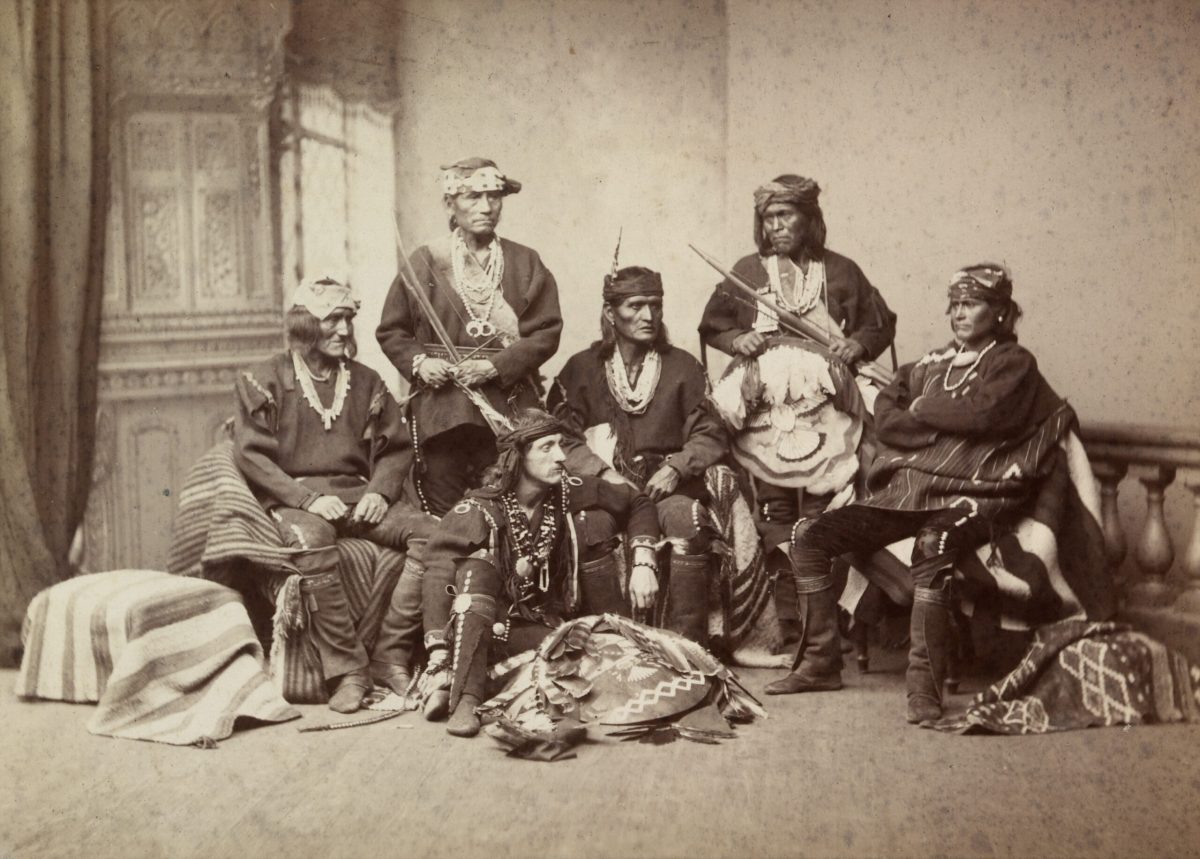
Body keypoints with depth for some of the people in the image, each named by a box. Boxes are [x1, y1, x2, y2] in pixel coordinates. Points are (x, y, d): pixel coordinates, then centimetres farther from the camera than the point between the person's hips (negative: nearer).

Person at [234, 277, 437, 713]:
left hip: (357, 496, 4)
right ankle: (348, 669, -32)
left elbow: (397, 447, 17)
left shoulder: (366, 381, 16)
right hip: (293, 499, -4)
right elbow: (250, 454, -4)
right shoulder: (265, 380, 4)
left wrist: (379, 491, -5)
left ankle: (391, 655, -19)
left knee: (430, 532, -22)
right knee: (311, 540, -40)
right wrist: (308, 499, -16)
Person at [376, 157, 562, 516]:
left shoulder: (525, 263, 9)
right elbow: (391, 331, 11)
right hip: (440, 413, -1)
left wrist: (496, 366, -11)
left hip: (508, 410, 1)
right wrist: (418, 362, -8)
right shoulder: (424, 262, 6)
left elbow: (547, 331, 1)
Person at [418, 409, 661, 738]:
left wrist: (643, 562, -10)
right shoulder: (480, 509, -17)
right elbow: (439, 571, -29)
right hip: (493, 628, -3)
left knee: (594, 520, -9)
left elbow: (638, 504, 7)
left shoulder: (571, 493, -6)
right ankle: (465, 699, -44)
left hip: (552, 622, 3)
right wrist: (439, 650, -42)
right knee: (476, 567, -33)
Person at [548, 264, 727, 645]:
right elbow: (563, 438, 3)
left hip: (667, 483, 0)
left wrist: (676, 467, -12)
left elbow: (710, 435, 7)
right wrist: (605, 474, -13)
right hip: (604, 483, 0)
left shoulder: (683, 367, 13)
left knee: (687, 519, -34)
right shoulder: (582, 368, 11)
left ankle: (687, 639, -29)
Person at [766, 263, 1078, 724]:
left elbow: (984, 413, -14)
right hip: (907, 492, 7)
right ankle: (820, 664, 0)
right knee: (809, 534, -6)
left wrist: (923, 409, 1)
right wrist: (953, 424, -6)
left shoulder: (1014, 362, 7)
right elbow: (885, 418, 9)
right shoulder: (932, 364, 23)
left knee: (932, 546, -40)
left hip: (970, 499, -6)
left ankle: (925, 685, -34)